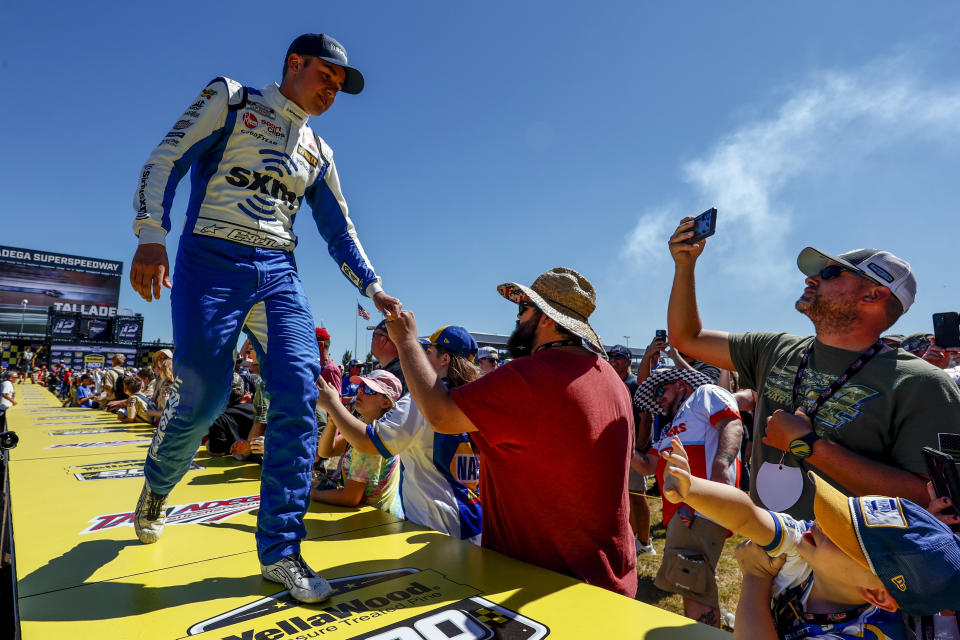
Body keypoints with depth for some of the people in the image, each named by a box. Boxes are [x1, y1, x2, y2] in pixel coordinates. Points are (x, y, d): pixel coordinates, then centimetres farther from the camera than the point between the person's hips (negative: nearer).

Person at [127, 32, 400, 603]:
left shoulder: (319, 154, 20)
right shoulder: (230, 99, 9)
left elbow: (340, 230, 18)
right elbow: (165, 162, -1)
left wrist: (374, 288, 6)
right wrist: (151, 236, -16)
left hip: (278, 272, 4)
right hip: (211, 260, -4)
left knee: (299, 396, -12)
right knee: (203, 395, -10)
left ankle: (280, 550, -4)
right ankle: (157, 485, 27)